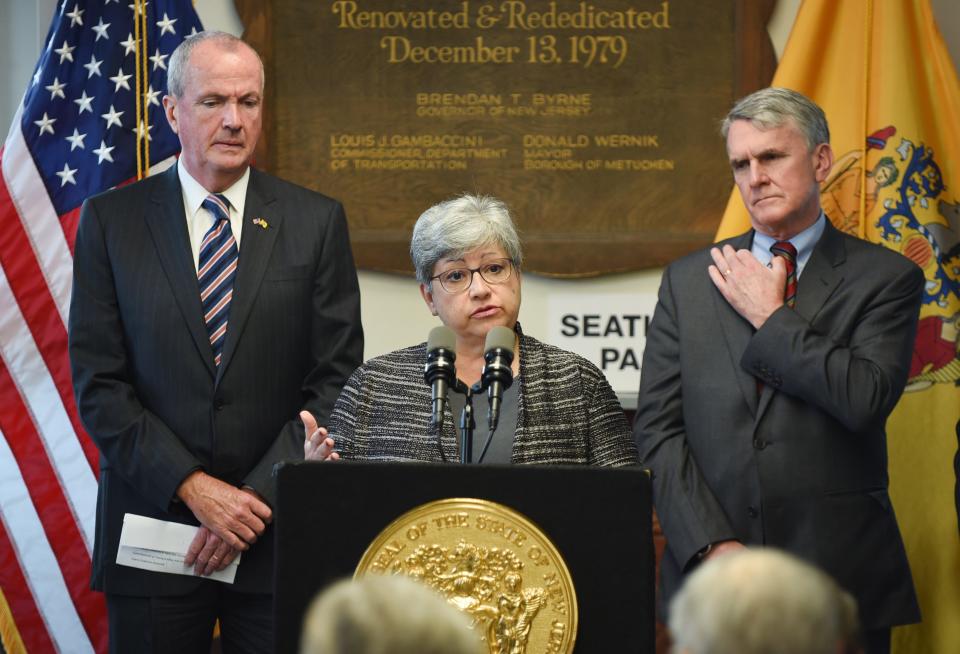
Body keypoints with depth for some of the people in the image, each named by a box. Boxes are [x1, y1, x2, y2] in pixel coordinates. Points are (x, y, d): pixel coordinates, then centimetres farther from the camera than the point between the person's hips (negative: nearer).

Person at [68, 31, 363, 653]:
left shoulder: (317, 221, 4)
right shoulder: (110, 221, 3)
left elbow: (336, 379, 0)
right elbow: (98, 384, -2)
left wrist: (260, 497, -9)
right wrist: (193, 486, -11)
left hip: (279, 532, 0)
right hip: (153, 523, 0)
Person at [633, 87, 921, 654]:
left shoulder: (886, 277, 2)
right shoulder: (689, 280, 10)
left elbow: (865, 399, -15)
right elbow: (659, 429, 3)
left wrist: (769, 317, -6)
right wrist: (711, 543, -9)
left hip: (839, 576, -2)